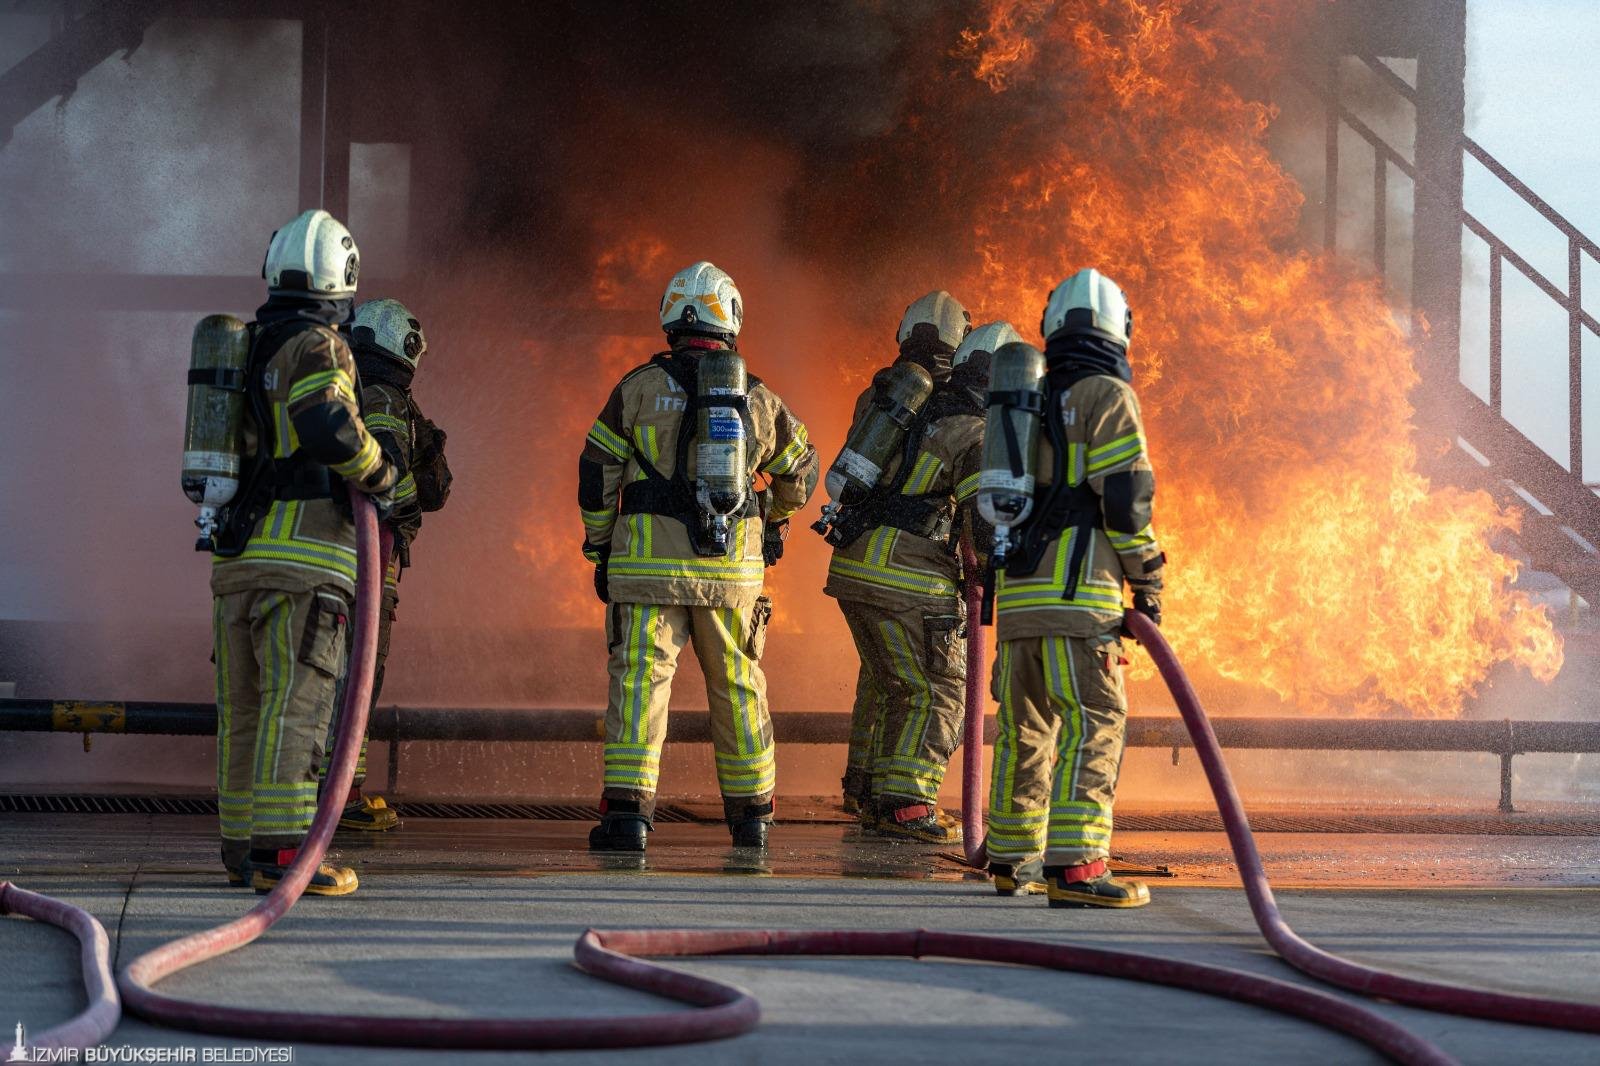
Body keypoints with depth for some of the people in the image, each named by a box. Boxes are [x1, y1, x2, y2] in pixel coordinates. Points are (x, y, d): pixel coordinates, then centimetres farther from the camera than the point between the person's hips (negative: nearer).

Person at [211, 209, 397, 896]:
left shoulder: (247, 349, 18)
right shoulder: (317, 346, -7)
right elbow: (327, 426, -24)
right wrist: (379, 476, -7)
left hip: (236, 556, 8)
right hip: (304, 555, -8)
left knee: (245, 705, 10)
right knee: (296, 703, -10)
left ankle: (243, 847, 15)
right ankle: (281, 851, -16)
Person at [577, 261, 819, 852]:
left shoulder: (640, 388, -3)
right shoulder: (758, 399, 6)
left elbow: (596, 475, 0)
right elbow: (800, 472, 20)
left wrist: (600, 548, 13)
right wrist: (771, 517, 39)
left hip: (649, 563, -2)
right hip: (733, 572, 2)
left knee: (640, 682, -2)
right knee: (737, 687, 13)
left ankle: (628, 811, -10)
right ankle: (751, 814, 20)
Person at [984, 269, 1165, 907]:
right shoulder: (1106, 397, -4)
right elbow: (1126, 497, -11)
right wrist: (1148, 581, -3)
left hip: (1018, 592, 8)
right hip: (1077, 594, -8)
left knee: (1026, 728, 16)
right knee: (1094, 724, -11)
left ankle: (1012, 858, 25)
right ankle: (1074, 867, -20)